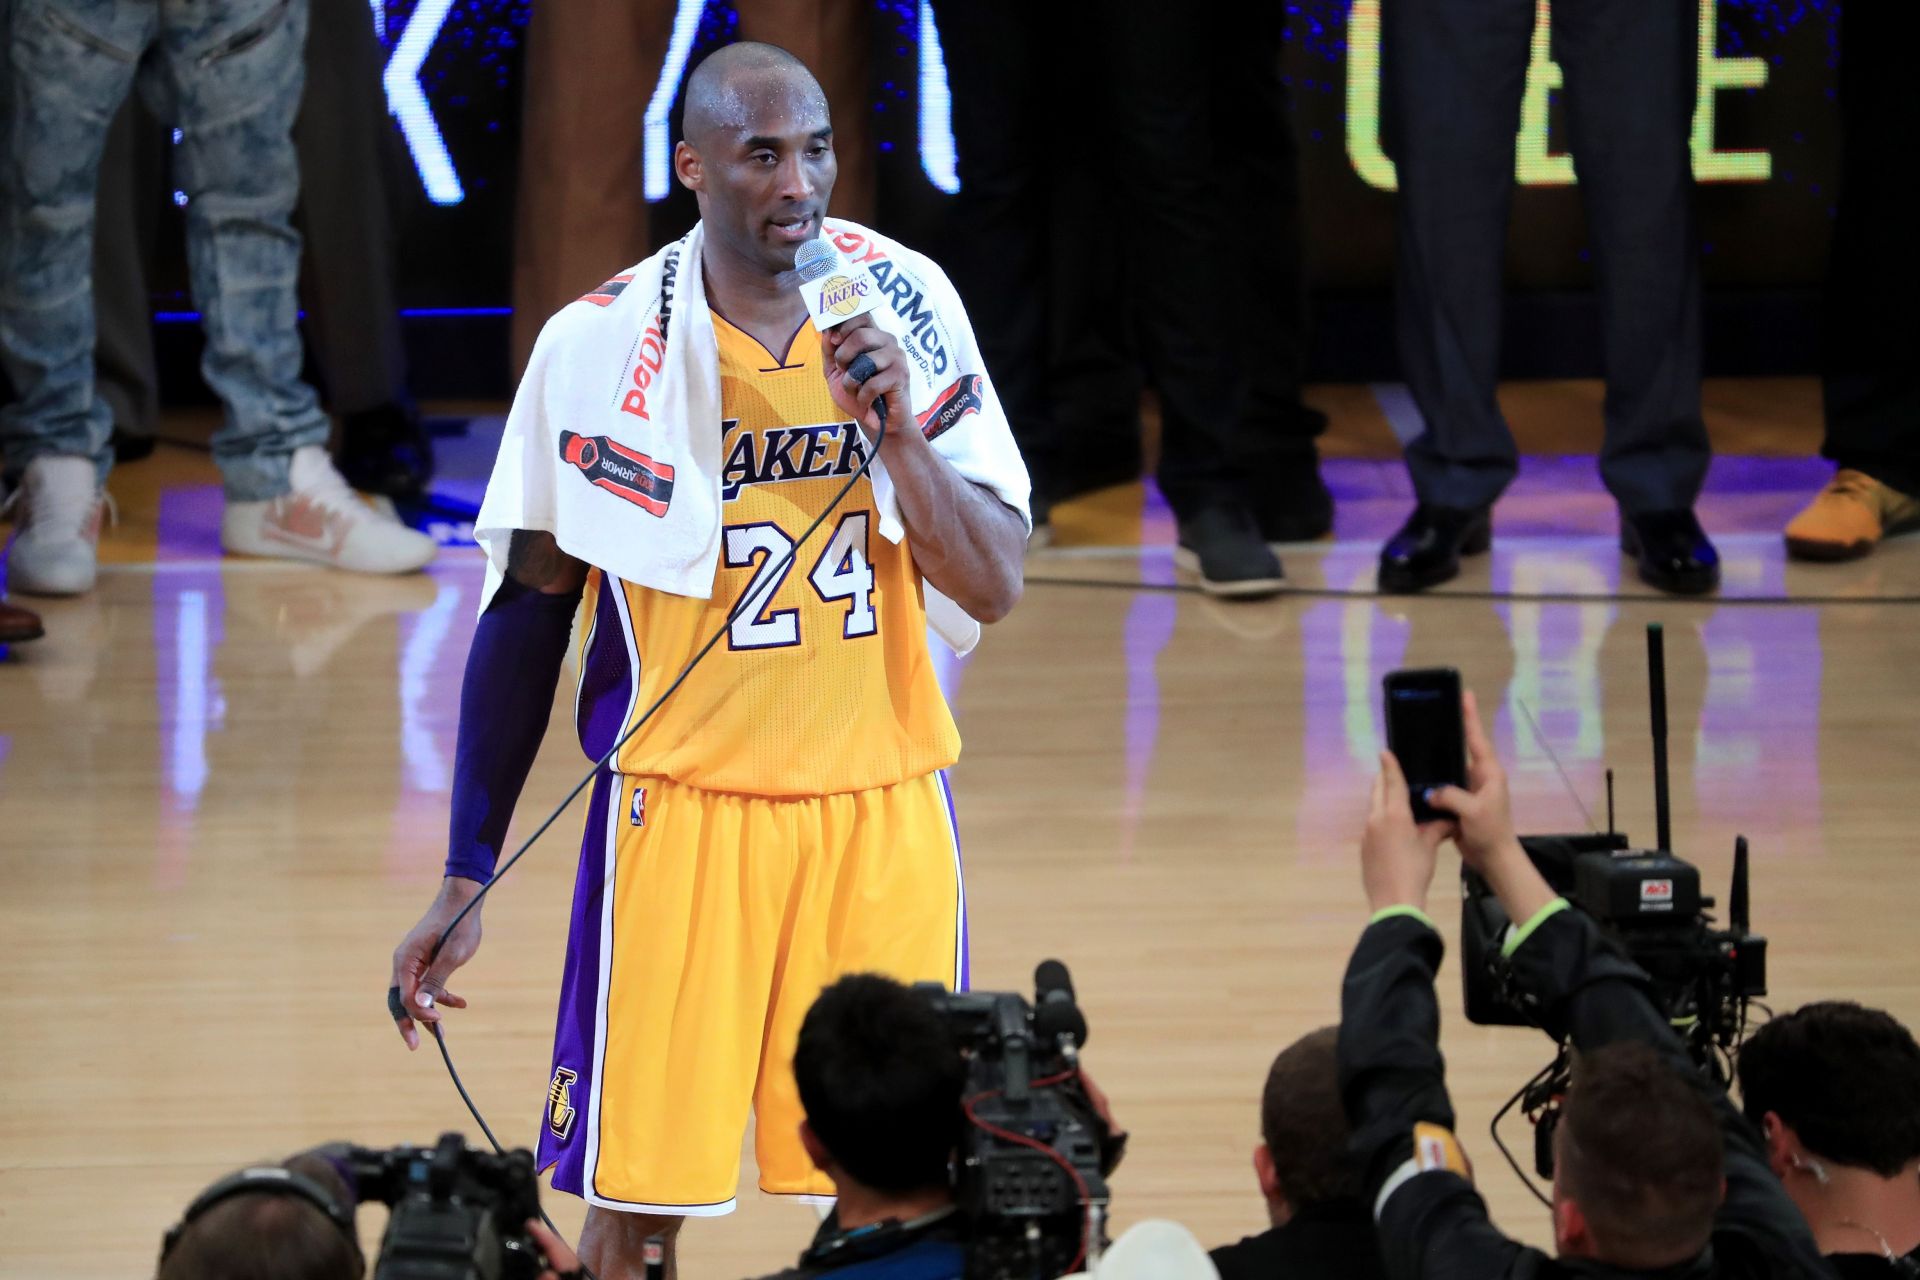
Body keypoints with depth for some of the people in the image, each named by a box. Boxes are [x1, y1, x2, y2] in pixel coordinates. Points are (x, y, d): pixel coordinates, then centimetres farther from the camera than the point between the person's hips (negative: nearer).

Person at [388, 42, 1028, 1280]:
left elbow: (995, 588, -2)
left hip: (883, 806, 2)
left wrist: (899, 432, -19)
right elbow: (529, 608, 2)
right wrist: (466, 879, 2)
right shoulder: (597, 344, -6)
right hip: (684, 803, -2)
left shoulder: (907, 304, -2)